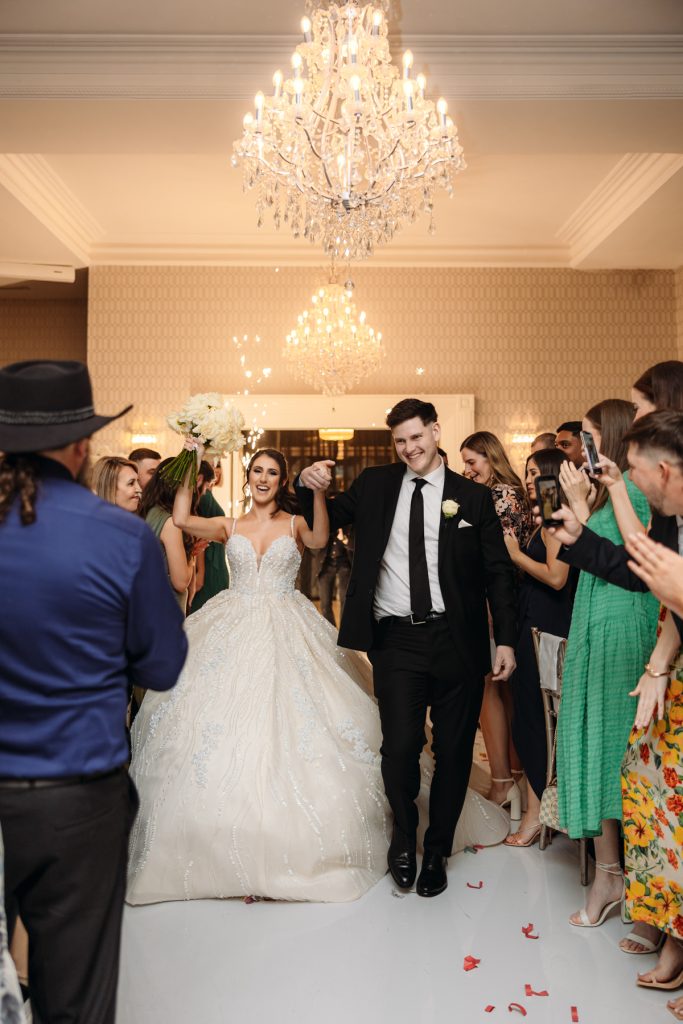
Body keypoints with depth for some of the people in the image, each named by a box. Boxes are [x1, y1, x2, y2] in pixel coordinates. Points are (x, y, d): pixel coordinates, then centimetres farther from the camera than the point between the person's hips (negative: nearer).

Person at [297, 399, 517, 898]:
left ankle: (437, 851, 33)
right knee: (400, 747, -7)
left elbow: (499, 571, 4)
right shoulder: (375, 484, 7)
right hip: (396, 638, 0)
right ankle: (403, 837, 24)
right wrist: (309, 487, -7)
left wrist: (506, 640, -2)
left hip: (457, 640, 0)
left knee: (453, 751, 9)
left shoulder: (474, 496, 3)